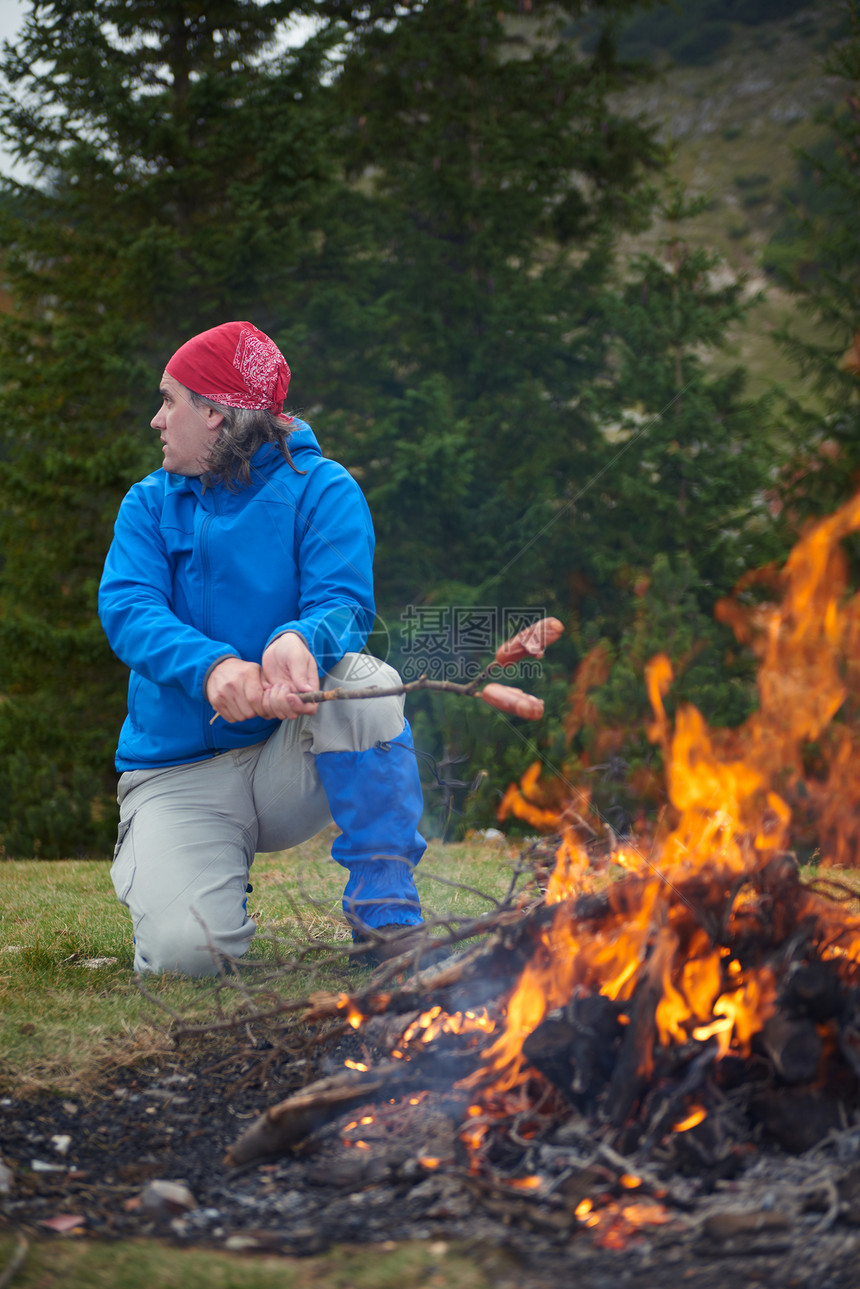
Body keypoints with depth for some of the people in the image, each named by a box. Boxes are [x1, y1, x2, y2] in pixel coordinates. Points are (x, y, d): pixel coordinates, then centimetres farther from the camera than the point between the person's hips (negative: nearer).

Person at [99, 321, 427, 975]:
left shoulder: (322, 490, -1)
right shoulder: (150, 504, 7)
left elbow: (343, 602, -16)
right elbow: (127, 608, -11)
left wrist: (300, 641, -42)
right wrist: (211, 665, -34)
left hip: (290, 759, -1)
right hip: (179, 772, 1)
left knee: (366, 681, -33)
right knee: (184, 951, -24)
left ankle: (386, 911, -20)